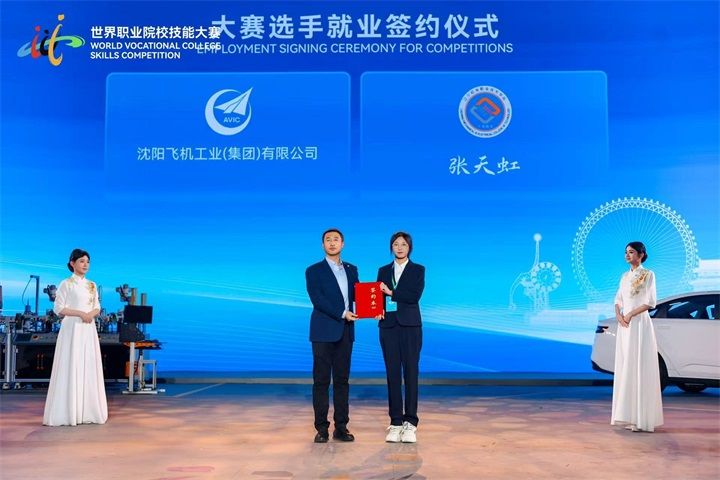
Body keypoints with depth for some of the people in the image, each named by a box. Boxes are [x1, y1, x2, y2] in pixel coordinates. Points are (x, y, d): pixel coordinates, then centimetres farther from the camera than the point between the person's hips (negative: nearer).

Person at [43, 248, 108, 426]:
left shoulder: (92, 285, 13)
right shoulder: (66, 284, -3)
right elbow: (58, 308, -8)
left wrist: (91, 314, -7)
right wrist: (80, 313, -15)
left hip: (89, 330, 6)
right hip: (72, 328, -5)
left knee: (89, 367, 4)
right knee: (71, 368, -6)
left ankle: (87, 411, 9)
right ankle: (68, 412, -2)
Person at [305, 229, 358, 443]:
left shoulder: (351, 269, 15)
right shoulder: (314, 271, 1)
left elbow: (357, 295, 9)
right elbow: (317, 300, -11)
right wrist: (342, 314, -17)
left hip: (345, 331, 4)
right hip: (324, 331, -4)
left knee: (342, 379, 6)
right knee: (321, 380, -1)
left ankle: (341, 427, 11)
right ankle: (321, 428, 4)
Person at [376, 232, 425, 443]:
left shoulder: (418, 270, 4)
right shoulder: (383, 271, 14)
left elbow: (415, 295, -10)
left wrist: (391, 293, -13)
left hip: (410, 326, -3)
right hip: (388, 326, 3)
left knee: (410, 372, -2)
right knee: (392, 373, 2)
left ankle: (410, 423, 1)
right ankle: (395, 422, 7)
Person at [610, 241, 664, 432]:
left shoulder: (648, 274, -4)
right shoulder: (625, 276, 16)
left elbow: (650, 302, -11)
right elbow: (618, 299, 15)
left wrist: (630, 315, -14)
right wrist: (618, 315, -4)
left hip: (640, 325, -7)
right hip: (624, 326, 7)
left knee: (639, 368, -8)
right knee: (625, 368, 6)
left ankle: (642, 418, -5)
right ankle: (629, 416, 10)